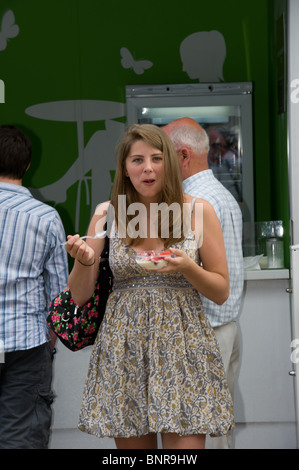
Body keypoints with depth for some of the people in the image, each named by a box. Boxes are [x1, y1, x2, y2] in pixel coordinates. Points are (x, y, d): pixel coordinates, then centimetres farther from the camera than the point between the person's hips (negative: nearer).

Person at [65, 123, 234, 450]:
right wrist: (84, 261, -15)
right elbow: (79, 296, 6)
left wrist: (187, 267, -16)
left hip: (182, 345, -1)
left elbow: (221, 292, 3)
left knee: (185, 441, -7)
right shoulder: (106, 213, 4)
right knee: (131, 442, 7)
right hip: (123, 348, 2)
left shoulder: (198, 211, 0)